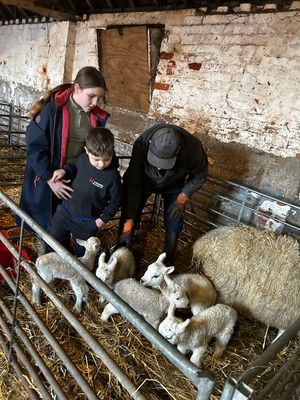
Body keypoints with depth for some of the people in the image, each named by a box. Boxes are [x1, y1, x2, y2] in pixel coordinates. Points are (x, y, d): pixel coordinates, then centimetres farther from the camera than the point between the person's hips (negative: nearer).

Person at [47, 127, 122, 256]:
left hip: (88, 222, -4)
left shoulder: (113, 176, -25)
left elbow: (115, 201, -12)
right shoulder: (82, 159, -14)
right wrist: (64, 171, -9)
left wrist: (104, 218, -15)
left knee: (81, 251, 16)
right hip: (66, 211, 5)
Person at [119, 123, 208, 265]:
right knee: (128, 215, -1)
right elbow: (133, 185, -33)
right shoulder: (142, 144, -40)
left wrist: (182, 198, -17)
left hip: (174, 184, 1)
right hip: (144, 180, 0)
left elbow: (199, 175, -15)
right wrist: (128, 226, -31)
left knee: (174, 223, 1)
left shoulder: (192, 147, -38)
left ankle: (168, 262, 26)